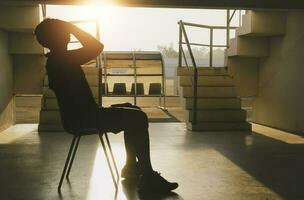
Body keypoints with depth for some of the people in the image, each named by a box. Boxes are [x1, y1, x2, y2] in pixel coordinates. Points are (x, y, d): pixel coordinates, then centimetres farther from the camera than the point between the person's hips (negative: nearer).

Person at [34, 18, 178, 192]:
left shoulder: (55, 60, 15)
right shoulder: (61, 59, -17)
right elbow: (97, 47, -20)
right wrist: (73, 28, -12)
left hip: (79, 115, 11)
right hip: (82, 119, -11)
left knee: (132, 111, 17)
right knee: (139, 118, -16)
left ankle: (131, 166, 19)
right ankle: (148, 177, -13)